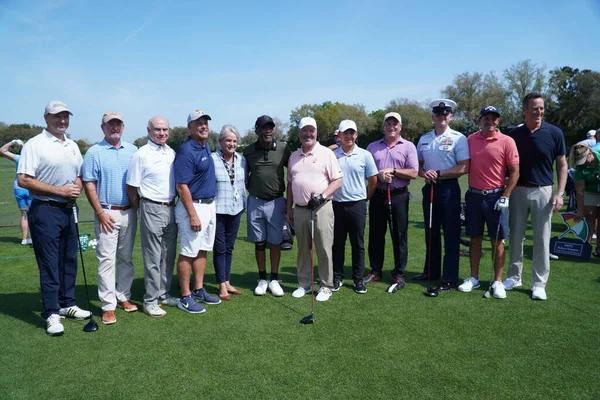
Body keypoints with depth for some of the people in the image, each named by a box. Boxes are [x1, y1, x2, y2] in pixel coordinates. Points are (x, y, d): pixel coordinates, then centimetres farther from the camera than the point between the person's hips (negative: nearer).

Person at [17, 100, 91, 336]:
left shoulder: (73, 146, 13)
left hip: (69, 209, 7)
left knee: (69, 260, 13)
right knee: (49, 263, -2)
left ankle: (67, 304, 26)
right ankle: (51, 314, 7)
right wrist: (59, 190, -17)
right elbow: (23, 180, -15)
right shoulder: (35, 144, -8)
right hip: (45, 211, -6)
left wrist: (77, 187, -2)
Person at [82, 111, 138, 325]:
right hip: (107, 213, -4)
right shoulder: (94, 152, -2)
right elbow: (89, 185, -5)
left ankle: (123, 297, 24)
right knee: (106, 259, -4)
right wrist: (100, 213, -11)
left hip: (129, 213, 4)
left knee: (126, 258, 12)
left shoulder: (132, 150, 9)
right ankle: (108, 306, 2)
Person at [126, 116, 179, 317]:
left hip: (171, 208, 6)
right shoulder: (141, 155, -8)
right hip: (152, 210, -6)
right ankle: (150, 301, 11)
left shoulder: (172, 153, 10)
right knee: (153, 258, 0)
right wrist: (144, 208, 1)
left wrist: (173, 203, 12)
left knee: (168, 255, 13)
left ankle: (163, 294, 26)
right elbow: (131, 188, -6)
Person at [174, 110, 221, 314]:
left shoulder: (206, 146, 11)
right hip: (193, 206, -9)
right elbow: (182, 186, -19)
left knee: (202, 250, 15)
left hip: (210, 205, 9)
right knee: (188, 253, -1)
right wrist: (193, 215, -22)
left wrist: (211, 206, 16)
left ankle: (198, 290, 26)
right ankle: (185, 297, 8)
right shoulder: (186, 151, -16)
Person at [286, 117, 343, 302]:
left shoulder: (326, 153, -1)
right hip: (299, 210, 5)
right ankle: (304, 284, 24)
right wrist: (289, 208, 14)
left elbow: (337, 181, -4)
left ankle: (326, 286, 13)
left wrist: (323, 196, -18)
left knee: (324, 250, 0)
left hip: (321, 209, -4)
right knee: (303, 250, 12)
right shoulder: (294, 156, 13)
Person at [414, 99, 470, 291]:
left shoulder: (458, 138, -6)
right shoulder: (424, 139, 10)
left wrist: (438, 173, -15)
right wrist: (424, 173, -7)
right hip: (429, 188, 6)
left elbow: (464, 168, -13)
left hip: (449, 189, -5)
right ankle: (431, 271, 27)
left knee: (451, 234, -1)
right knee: (431, 232, 14)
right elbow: (418, 165, 15)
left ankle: (450, 278, 7)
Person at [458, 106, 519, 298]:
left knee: (497, 241, 4)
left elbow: (514, 172, -4)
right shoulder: (470, 140, 5)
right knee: (475, 239, 10)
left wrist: (505, 197, -11)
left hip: (495, 196, -3)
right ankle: (473, 278, 20)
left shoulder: (506, 141, -4)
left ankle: (498, 281, 13)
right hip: (474, 195, 3)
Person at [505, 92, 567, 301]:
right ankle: (514, 276, 24)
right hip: (517, 191, 2)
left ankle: (539, 283, 13)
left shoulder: (554, 133, -3)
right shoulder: (514, 134, 2)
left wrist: (560, 193, -8)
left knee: (542, 239, 2)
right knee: (516, 236, 10)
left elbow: (562, 165, 1)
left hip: (543, 191, -2)